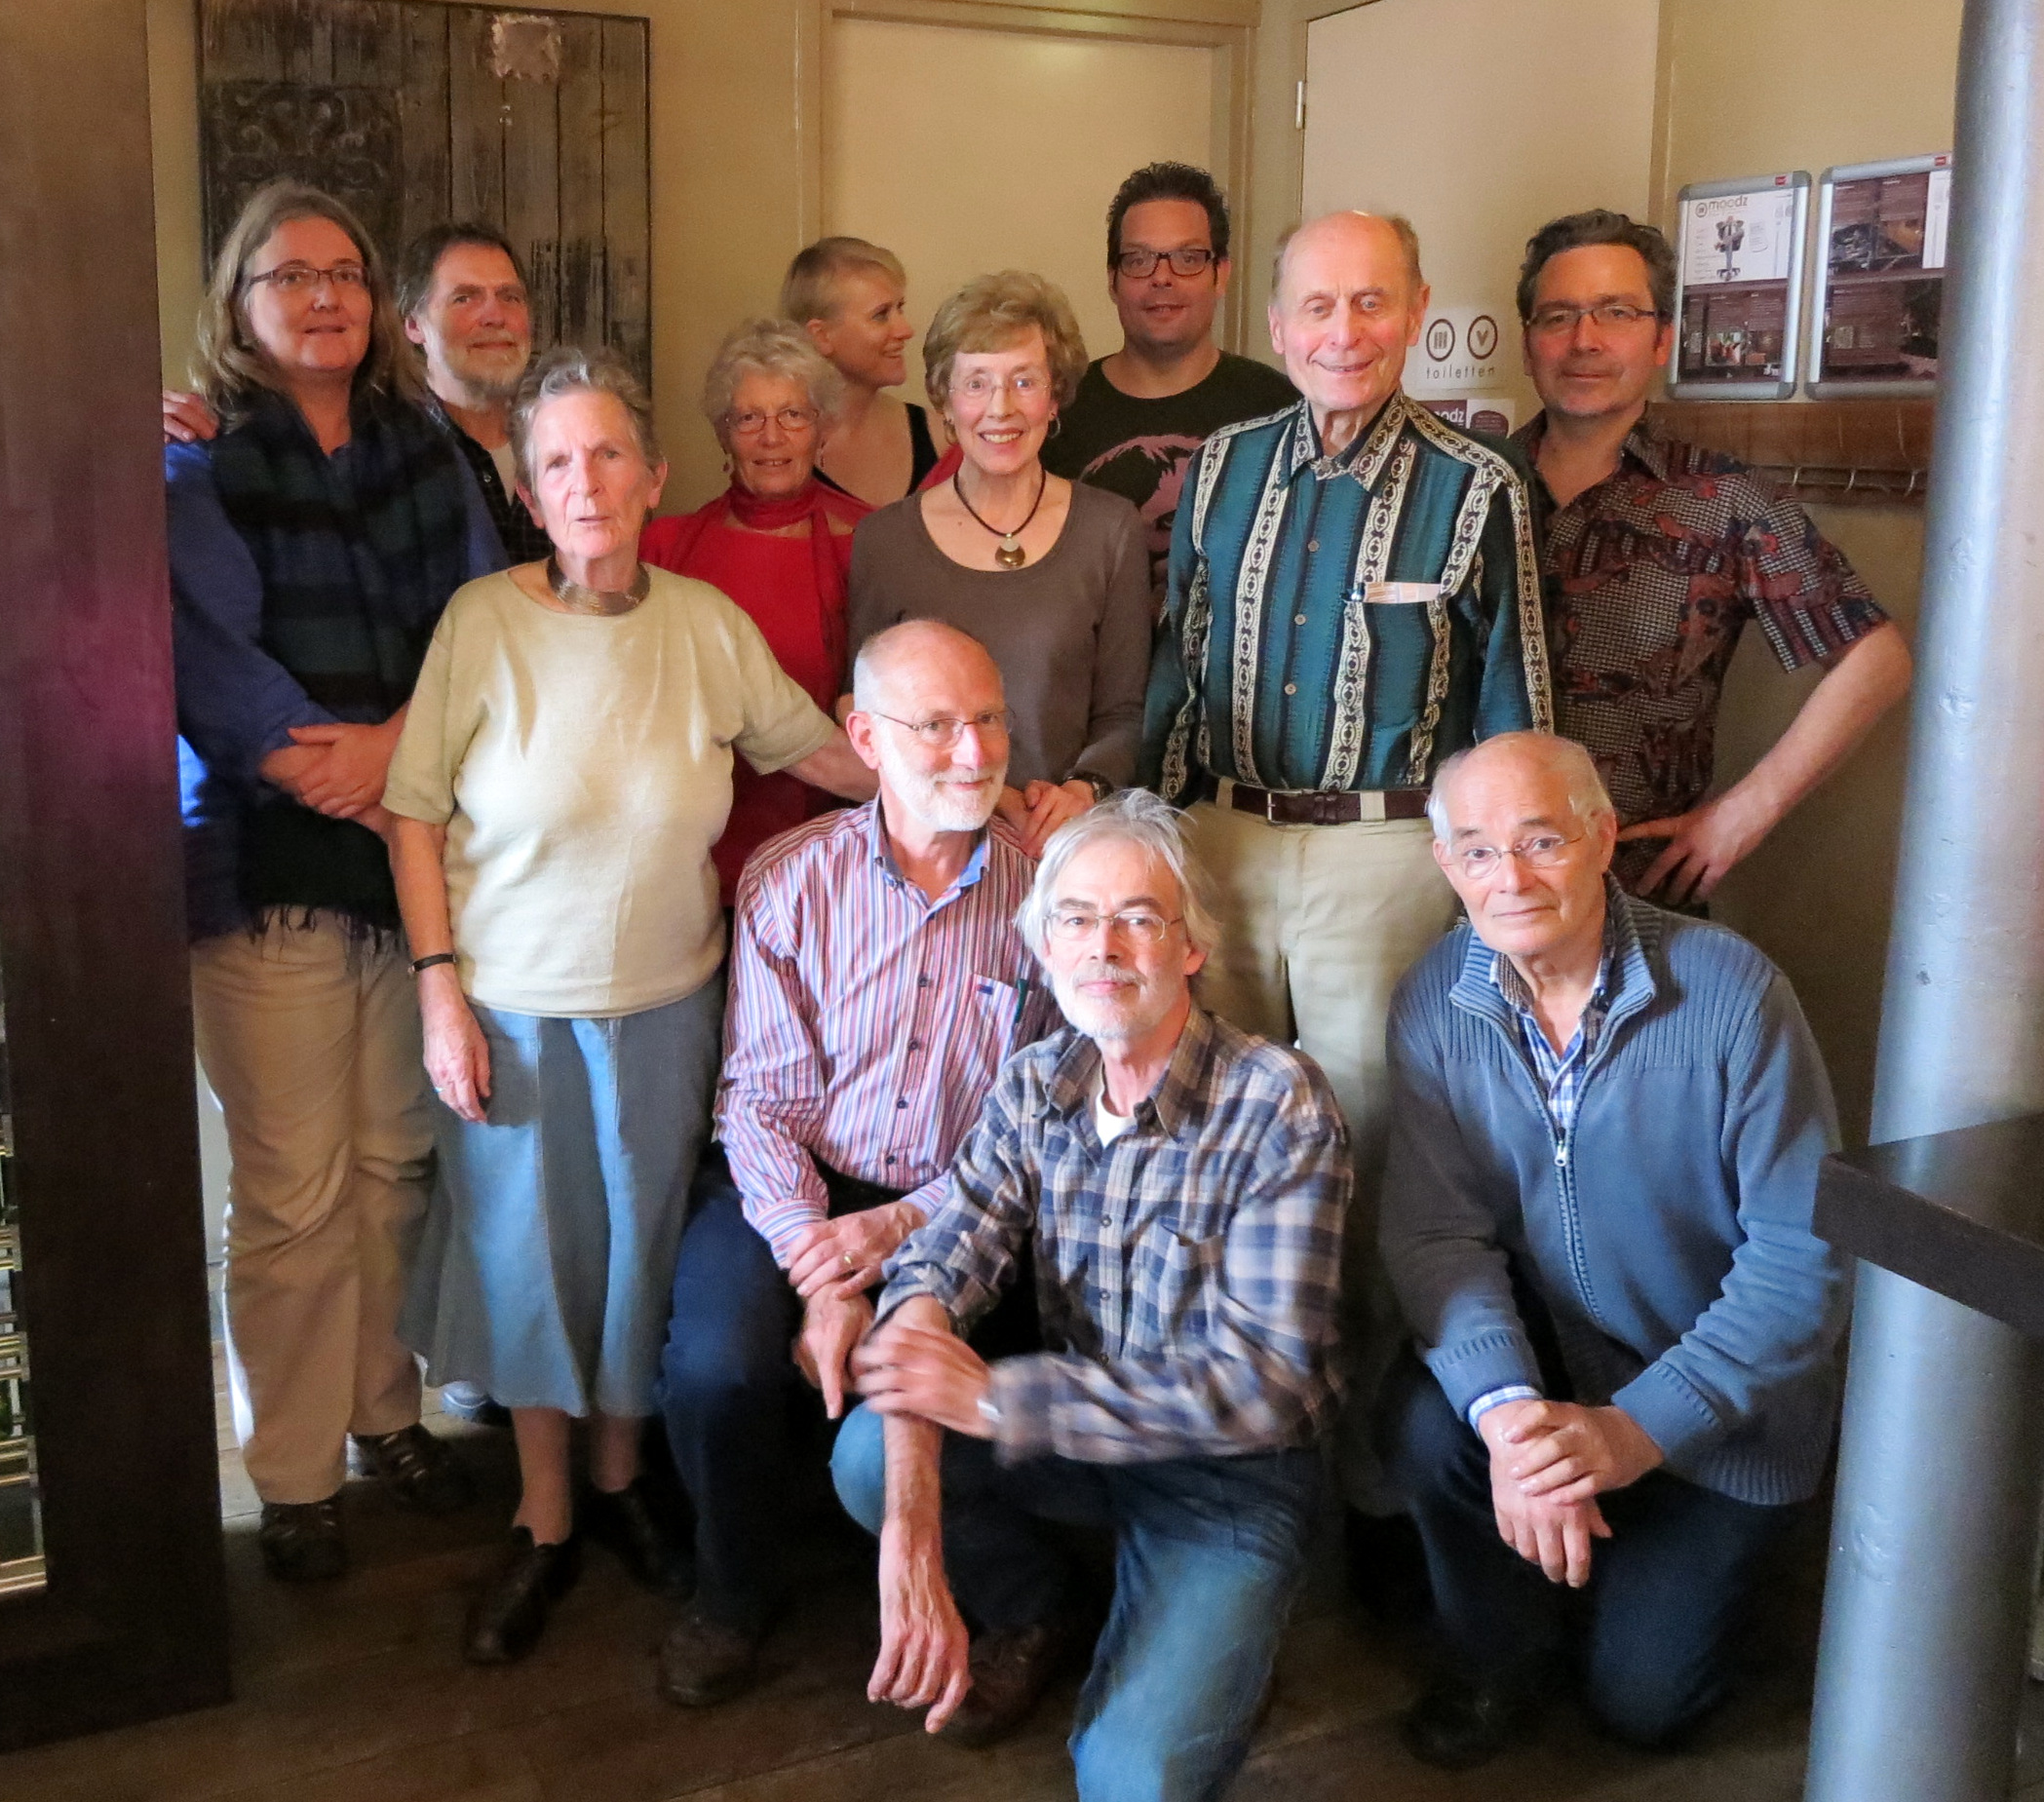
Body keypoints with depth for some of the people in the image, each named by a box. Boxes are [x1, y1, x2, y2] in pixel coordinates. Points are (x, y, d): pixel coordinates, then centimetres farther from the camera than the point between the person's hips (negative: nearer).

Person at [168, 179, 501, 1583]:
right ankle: (295, 1475, 17)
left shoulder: (422, 449, 11)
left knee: (397, 1161, 12)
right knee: (295, 1190, 1)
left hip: (419, 852, 4)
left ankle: (387, 1413, 29)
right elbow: (212, 661, -10)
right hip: (270, 867, -3)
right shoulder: (196, 463, 0)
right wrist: (339, 775, -14)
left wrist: (391, 741, -15)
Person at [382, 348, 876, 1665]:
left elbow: (812, 745, 6)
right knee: (526, 1257, 11)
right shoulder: (485, 619, -12)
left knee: (642, 1248, 15)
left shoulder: (707, 623, -6)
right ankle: (544, 1522, 33)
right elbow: (414, 812, -7)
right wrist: (440, 989, -10)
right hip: (513, 1005, -2)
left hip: (666, 1002, 2)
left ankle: (619, 1478, 40)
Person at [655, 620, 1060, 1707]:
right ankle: (734, 1594, 9)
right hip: (793, 1191, 1)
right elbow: (761, 1099, -4)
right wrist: (822, 1274, -17)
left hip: (958, 1211, 0)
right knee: (716, 1365, -25)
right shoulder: (791, 877, -2)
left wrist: (900, 1228, -16)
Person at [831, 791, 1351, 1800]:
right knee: (869, 1453, -21)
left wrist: (994, 1398, -28)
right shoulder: (1035, 1085, -4)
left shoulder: (1279, 1106, -21)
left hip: (1231, 1473, -4)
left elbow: (1266, 1383, -25)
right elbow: (934, 1270, -16)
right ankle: (1027, 1612, 10)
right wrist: (911, 1528, -33)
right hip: (1075, 1433, 5)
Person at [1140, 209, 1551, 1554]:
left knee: (1374, 1179, 4)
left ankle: (1380, 1482, 21)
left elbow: (1513, 715, 1)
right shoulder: (1223, 469, 8)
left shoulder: (1476, 488, -3)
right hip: (1218, 843, 4)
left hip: (1389, 857, -3)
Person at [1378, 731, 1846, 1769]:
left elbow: (1803, 1254, -20)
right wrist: (1507, 1409, -33)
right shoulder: (1435, 1002, -10)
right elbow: (1435, 1233, -15)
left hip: (1722, 1401, -2)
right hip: (1540, 1360, 2)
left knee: (1641, 1701, -6)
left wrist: (1643, 1426, -27)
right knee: (1426, 1422, -28)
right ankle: (1500, 1661, 3)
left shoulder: (1729, 991, -21)